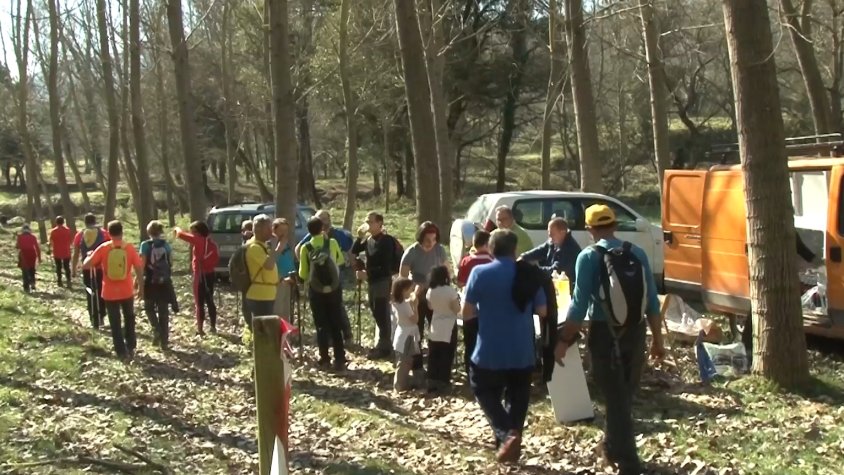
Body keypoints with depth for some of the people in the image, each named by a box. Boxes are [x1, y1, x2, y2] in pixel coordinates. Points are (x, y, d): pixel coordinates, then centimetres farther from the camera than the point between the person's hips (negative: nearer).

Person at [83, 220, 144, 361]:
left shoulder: (103, 248, -9)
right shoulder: (129, 248, -7)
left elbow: (86, 265, -9)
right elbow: (139, 268, -8)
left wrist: (89, 256, 13)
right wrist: (141, 287, 4)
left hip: (110, 293, -1)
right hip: (127, 291, 1)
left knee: (115, 323, 9)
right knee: (129, 319, 22)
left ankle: (122, 352, 9)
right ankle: (130, 348, 24)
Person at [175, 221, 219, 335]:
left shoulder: (198, 240, -14)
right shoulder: (211, 242, 7)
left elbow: (182, 235, -13)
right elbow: (216, 257, 12)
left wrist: (177, 229, 6)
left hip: (200, 275, -7)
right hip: (210, 274, 7)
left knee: (199, 302, -1)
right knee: (210, 301, 15)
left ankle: (200, 329, 1)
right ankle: (213, 327, 19)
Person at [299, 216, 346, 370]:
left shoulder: (306, 248, -6)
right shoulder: (332, 243, -4)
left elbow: (303, 274, -3)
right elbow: (340, 260, 12)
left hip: (316, 291, -1)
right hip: (333, 289, 1)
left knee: (321, 325, 8)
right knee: (336, 325, 7)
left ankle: (324, 358, 8)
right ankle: (340, 360, 4)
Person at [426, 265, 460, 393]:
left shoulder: (430, 291, -3)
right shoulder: (450, 290, -19)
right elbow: (457, 309, -14)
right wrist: (457, 299, 2)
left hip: (435, 326, 4)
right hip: (449, 326, -4)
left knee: (433, 355, 11)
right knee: (446, 355, 6)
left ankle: (432, 381, 15)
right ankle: (443, 381, 8)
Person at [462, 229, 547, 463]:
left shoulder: (480, 273, -7)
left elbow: (466, 313, -4)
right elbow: (542, 311, 4)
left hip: (489, 353, -2)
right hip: (522, 353, 2)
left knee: (485, 393, 15)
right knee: (517, 399, 18)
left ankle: (506, 435, -6)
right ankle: (510, 440, 17)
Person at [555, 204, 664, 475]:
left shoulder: (589, 257, -8)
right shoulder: (637, 253, 3)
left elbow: (580, 304, -12)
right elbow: (652, 300, 4)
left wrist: (564, 340, -6)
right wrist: (657, 339, 12)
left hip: (605, 332, -4)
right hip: (635, 331, 4)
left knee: (616, 397, 2)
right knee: (625, 395, 20)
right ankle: (613, 447, 38)